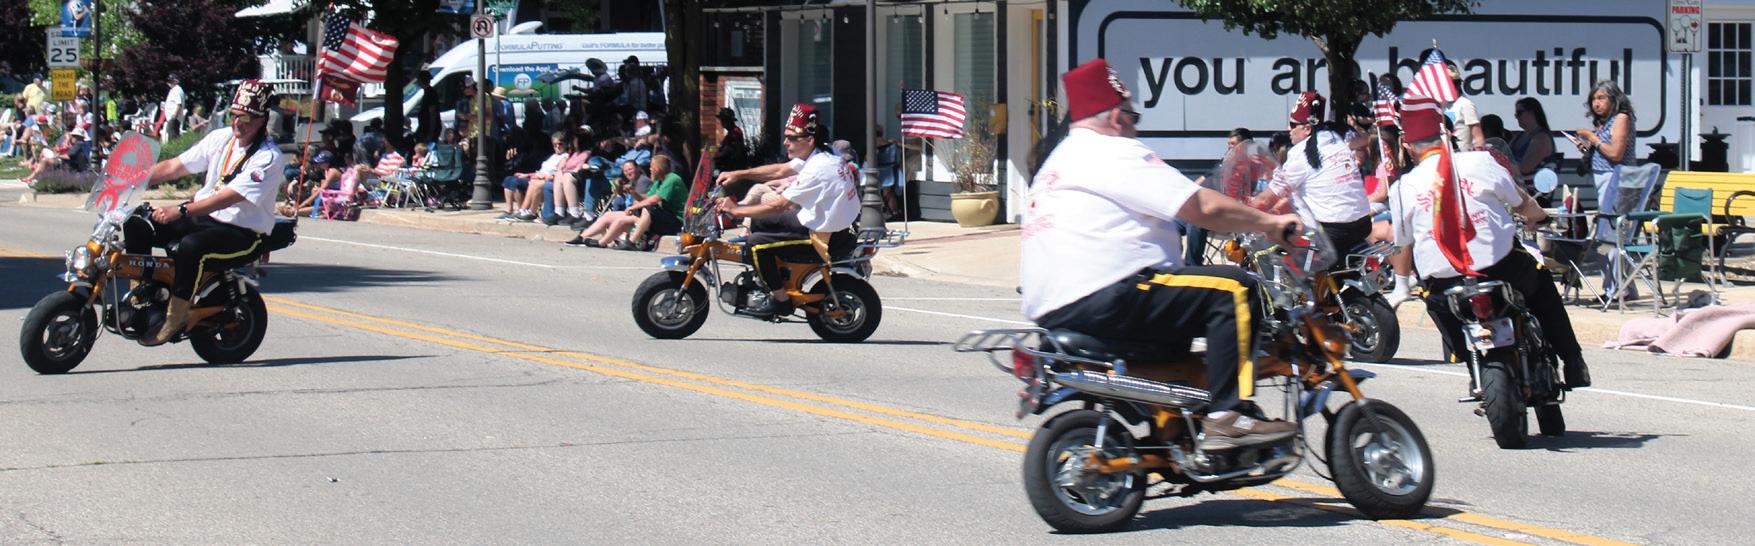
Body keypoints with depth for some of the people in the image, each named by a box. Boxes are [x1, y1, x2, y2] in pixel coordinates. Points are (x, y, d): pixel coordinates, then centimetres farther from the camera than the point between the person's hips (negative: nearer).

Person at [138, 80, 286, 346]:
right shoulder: (221, 138, 6)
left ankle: (176, 317, -25)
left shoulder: (269, 157, -16)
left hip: (242, 232, -8)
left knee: (191, 245, -36)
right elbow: (175, 166, 8)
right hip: (204, 218, 8)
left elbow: (230, 197, -27)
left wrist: (181, 211, -35)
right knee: (139, 226, -7)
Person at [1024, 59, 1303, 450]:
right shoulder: (1113, 152, -6)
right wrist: (1268, 222, 1)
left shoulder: (1059, 159, 26)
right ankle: (1226, 417, -18)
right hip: (1099, 299, -11)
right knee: (1234, 290, -12)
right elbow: (1205, 208, -11)